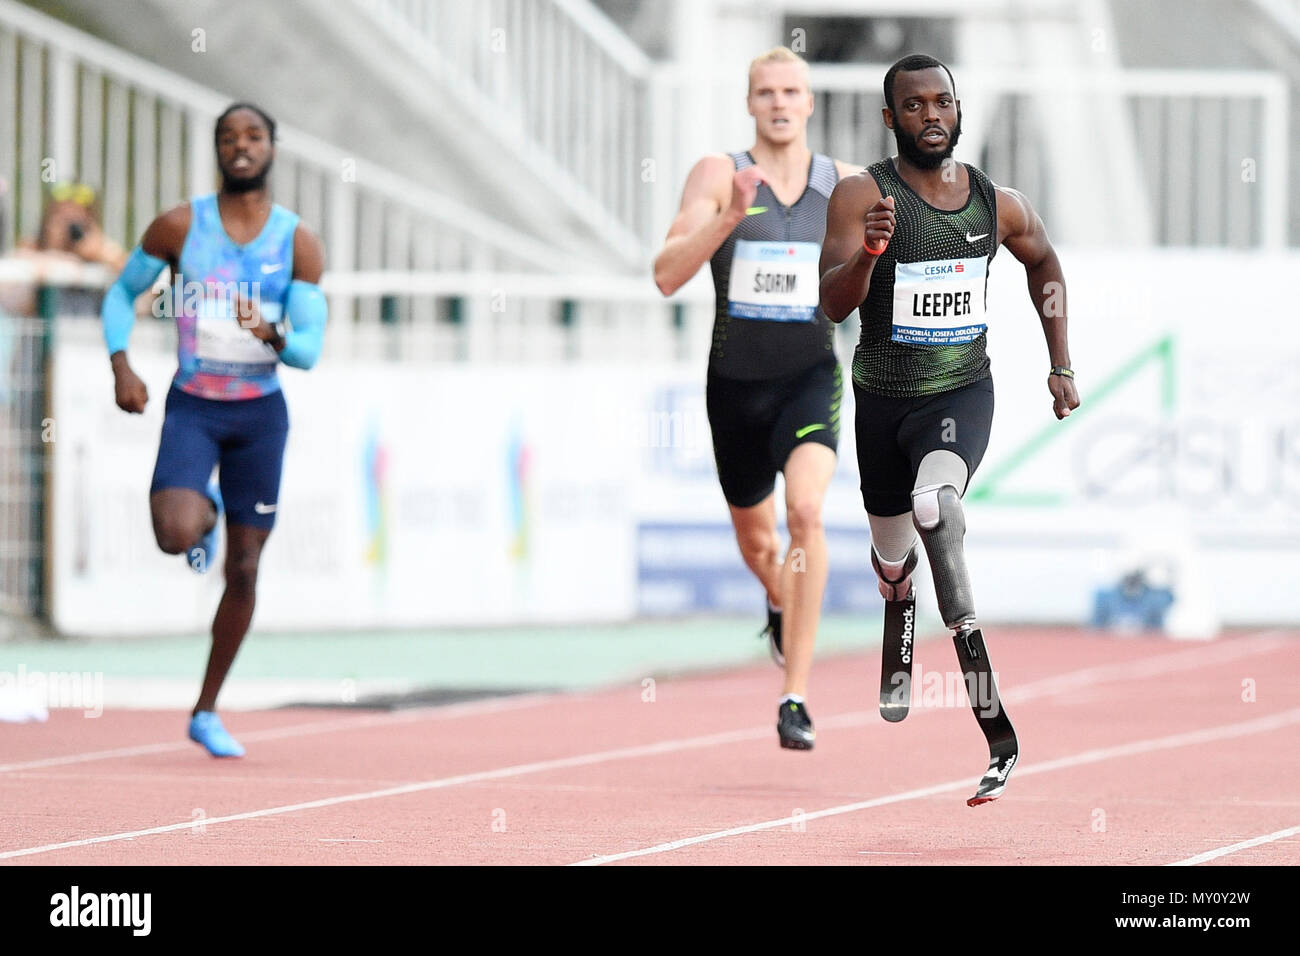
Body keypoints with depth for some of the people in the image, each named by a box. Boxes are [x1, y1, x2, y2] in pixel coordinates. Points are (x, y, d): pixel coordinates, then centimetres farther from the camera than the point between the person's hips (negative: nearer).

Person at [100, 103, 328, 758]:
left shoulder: (297, 243, -3)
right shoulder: (180, 227, -4)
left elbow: (309, 351, -7)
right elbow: (121, 293, 9)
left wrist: (273, 336, -30)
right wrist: (120, 366, -7)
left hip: (261, 413, 1)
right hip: (192, 407, -1)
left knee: (243, 570, 5)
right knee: (178, 535, -27)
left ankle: (206, 712, 21)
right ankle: (205, 510, 13)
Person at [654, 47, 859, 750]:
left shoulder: (844, 185, 0)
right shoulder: (719, 175, -7)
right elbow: (667, 275, -17)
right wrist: (728, 216, -30)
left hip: (810, 379, -1)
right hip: (736, 382, 1)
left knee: (806, 510, -27)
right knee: (755, 539, 19)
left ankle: (795, 695, -25)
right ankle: (781, 606, 59)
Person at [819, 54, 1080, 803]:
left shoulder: (999, 205, -1)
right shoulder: (862, 195, -10)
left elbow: (1046, 265, 21)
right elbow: (833, 305, -21)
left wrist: (1062, 365, 19)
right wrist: (868, 251, -40)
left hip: (964, 395, -1)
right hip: (884, 399, 1)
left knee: (935, 501, -31)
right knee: (893, 557, 15)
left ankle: (992, 723, -37)